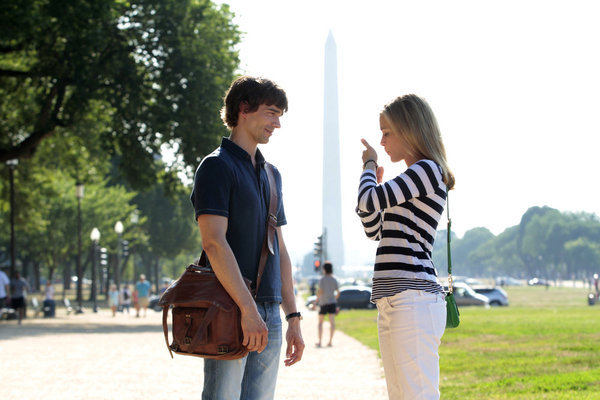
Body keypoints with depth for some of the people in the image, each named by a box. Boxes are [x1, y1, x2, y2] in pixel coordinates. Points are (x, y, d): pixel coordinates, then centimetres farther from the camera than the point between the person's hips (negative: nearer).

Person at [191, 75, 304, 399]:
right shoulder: (218, 165, -4)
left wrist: (293, 316, 16)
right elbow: (214, 242, -15)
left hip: (268, 314, 7)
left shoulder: (271, 174, 20)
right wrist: (248, 308, -21)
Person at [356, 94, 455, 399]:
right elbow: (374, 230, 28)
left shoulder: (427, 169, -7)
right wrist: (372, 178, 21)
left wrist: (369, 165, 4)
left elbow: (370, 201, -15)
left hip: (413, 298, -10)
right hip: (391, 303, 10)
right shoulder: (410, 183, 22)